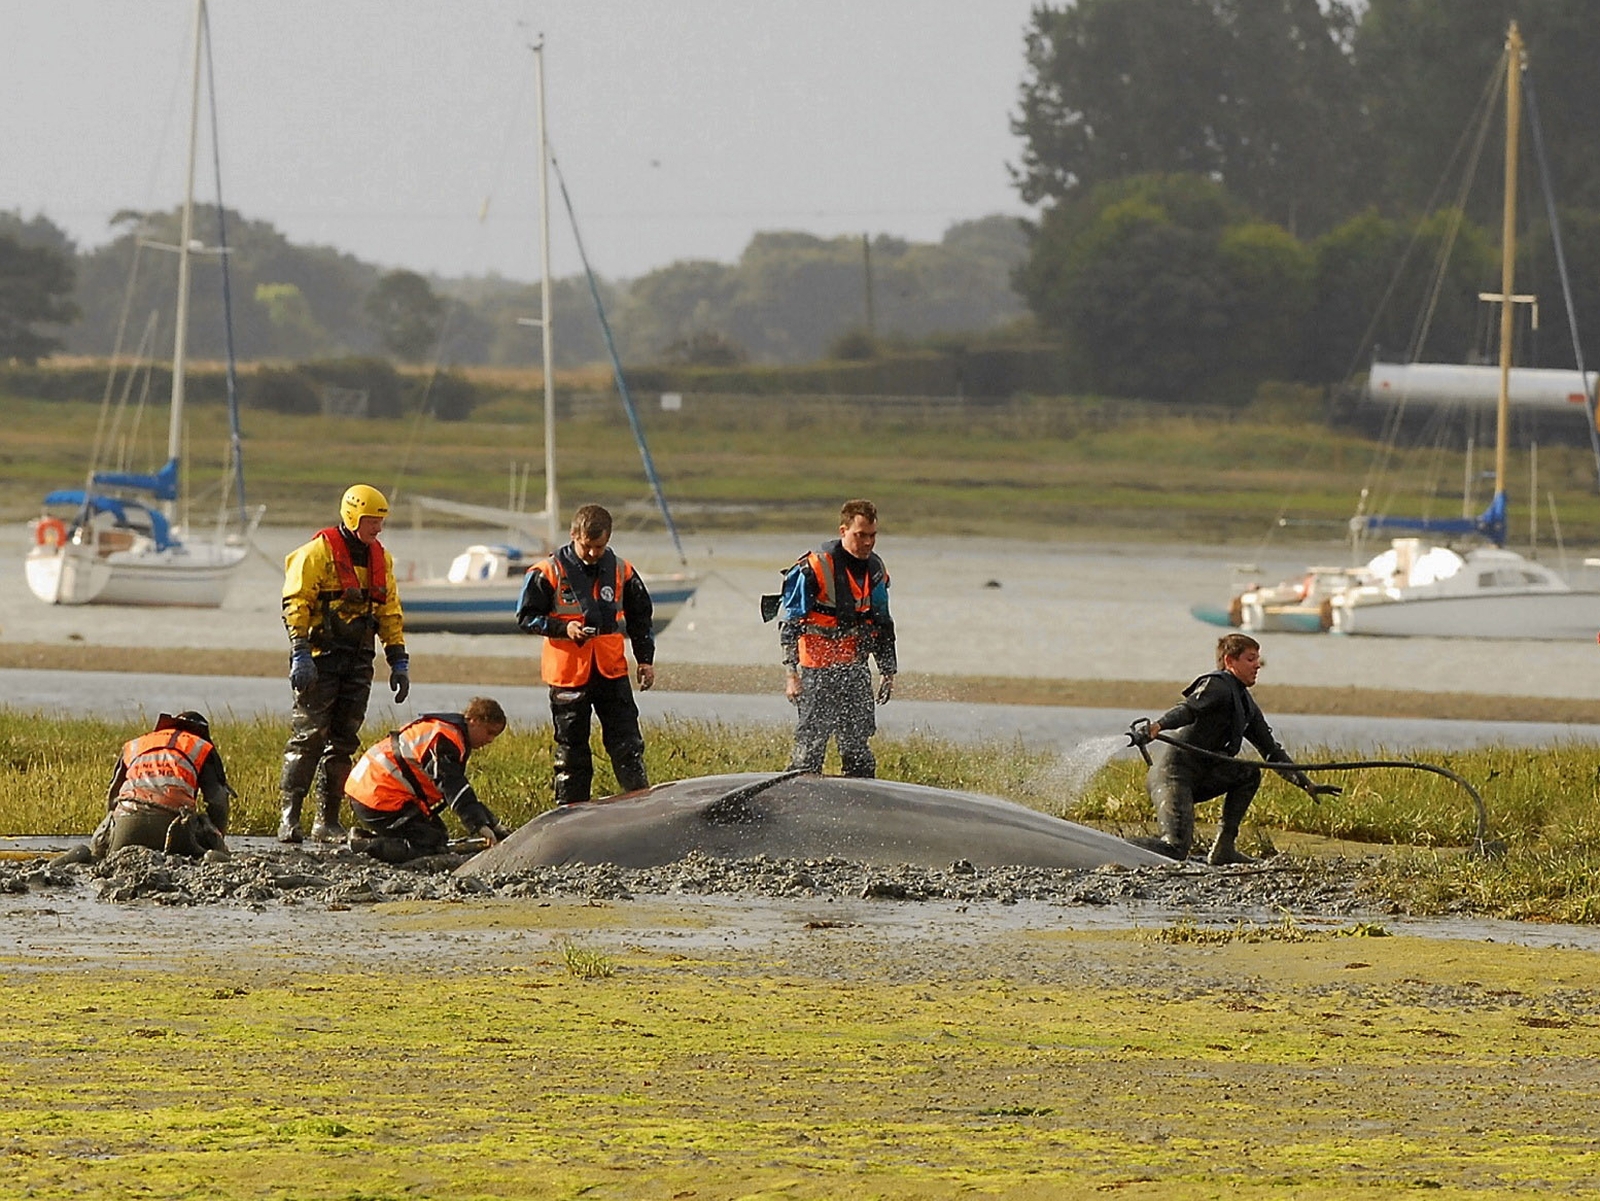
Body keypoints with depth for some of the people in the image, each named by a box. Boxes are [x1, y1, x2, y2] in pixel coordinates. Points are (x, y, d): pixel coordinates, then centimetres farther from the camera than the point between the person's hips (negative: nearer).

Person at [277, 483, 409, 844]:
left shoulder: (380, 558, 15)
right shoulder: (318, 552, -6)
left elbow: (390, 612, 21)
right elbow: (295, 605, -10)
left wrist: (399, 662, 16)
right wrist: (300, 655, -18)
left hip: (358, 662, 6)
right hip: (321, 659, -6)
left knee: (343, 742, 5)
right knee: (310, 736, -10)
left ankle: (327, 820, 9)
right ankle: (289, 816, -8)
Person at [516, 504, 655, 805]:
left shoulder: (621, 571, 4)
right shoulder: (549, 572, -6)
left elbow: (640, 617, 16)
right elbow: (527, 616, -2)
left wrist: (645, 659, 10)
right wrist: (563, 628, -17)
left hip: (612, 672, 2)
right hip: (568, 675, -2)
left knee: (628, 745, -2)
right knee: (571, 749, 6)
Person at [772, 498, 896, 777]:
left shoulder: (875, 571, 10)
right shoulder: (813, 568, -12)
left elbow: (883, 626, 22)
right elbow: (789, 623, -12)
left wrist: (888, 671, 21)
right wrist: (791, 672, -17)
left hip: (856, 669, 6)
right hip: (818, 670, -6)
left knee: (858, 746, 7)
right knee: (811, 744, -8)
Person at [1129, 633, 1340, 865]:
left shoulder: (1248, 706, 20)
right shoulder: (1217, 685, -7)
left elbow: (1271, 750, 26)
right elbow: (1186, 710, -24)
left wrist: (1306, 783, 22)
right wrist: (1156, 727, -44)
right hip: (1170, 774, -10)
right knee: (1175, 849, -23)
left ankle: (1223, 848, 8)